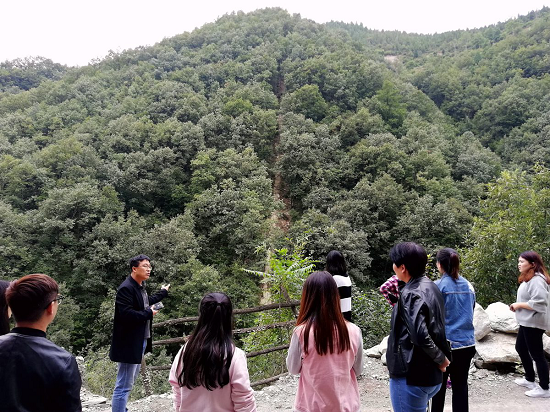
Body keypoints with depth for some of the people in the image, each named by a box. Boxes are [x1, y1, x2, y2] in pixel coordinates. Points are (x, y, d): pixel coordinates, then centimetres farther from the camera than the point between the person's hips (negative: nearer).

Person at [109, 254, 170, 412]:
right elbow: (126, 314, -29)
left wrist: (163, 292, 40)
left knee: (129, 382, 22)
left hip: (140, 341, 10)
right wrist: (148, 313, -19)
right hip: (129, 343, -10)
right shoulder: (126, 288, -20)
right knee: (123, 385, -2)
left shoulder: (140, 287, 11)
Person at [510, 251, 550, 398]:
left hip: (534, 323, -11)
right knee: (520, 348, 21)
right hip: (526, 322, 11)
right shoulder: (528, 278, 12)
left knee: (536, 354, 0)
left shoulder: (537, 280, -22)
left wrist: (519, 305, -18)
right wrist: (517, 305, 2)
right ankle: (530, 379, 37)